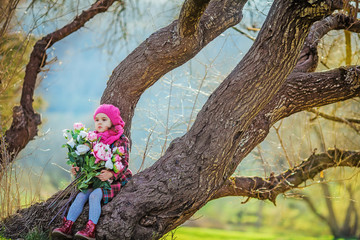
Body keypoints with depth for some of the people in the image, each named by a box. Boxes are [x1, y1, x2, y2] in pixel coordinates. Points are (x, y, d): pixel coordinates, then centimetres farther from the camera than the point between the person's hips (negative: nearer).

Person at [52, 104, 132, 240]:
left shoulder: (121, 140, -5)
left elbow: (124, 163, -12)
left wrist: (111, 174, -30)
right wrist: (78, 168, -7)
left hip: (116, 180, -6)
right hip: (95, 179, 6)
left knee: (95, 195, -29)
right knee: (81, 195, -17)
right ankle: (67, 226, -23)